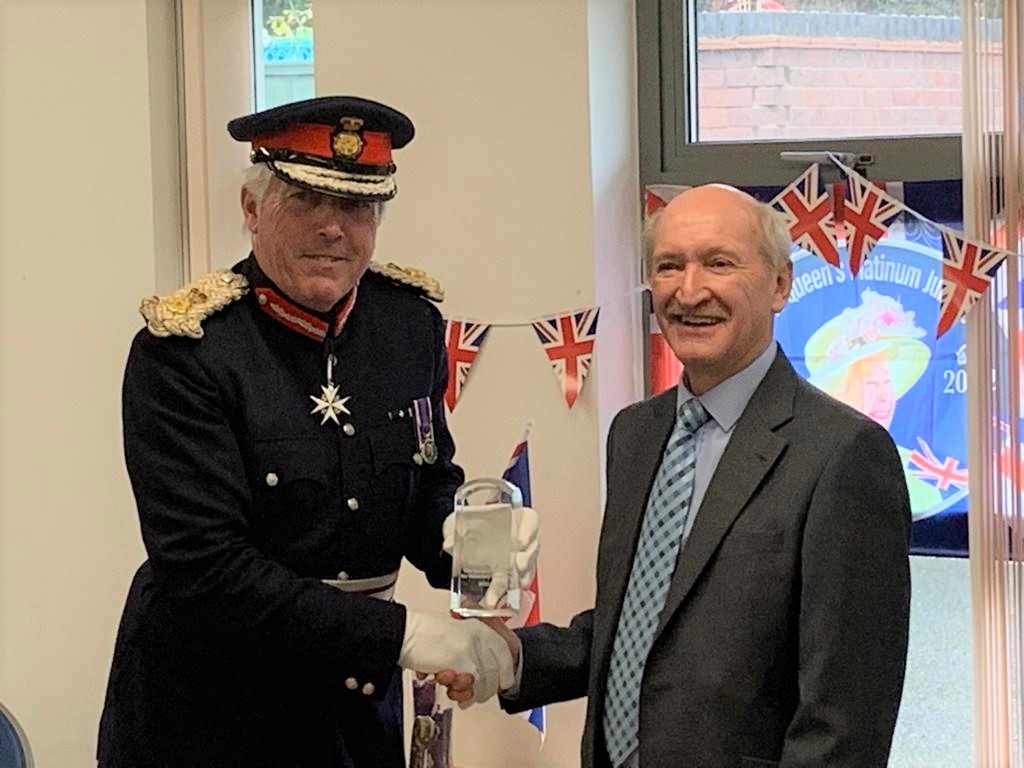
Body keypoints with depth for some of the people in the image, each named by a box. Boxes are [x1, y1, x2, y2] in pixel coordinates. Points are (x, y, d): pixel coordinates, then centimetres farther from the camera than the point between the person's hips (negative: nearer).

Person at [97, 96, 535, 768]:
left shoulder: (411, 320, -1)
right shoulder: (182, 351, -17)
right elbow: (205, 566, -24)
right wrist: (399, 635, -27)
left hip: (363, 703, 5)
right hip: (208, 709, -5)